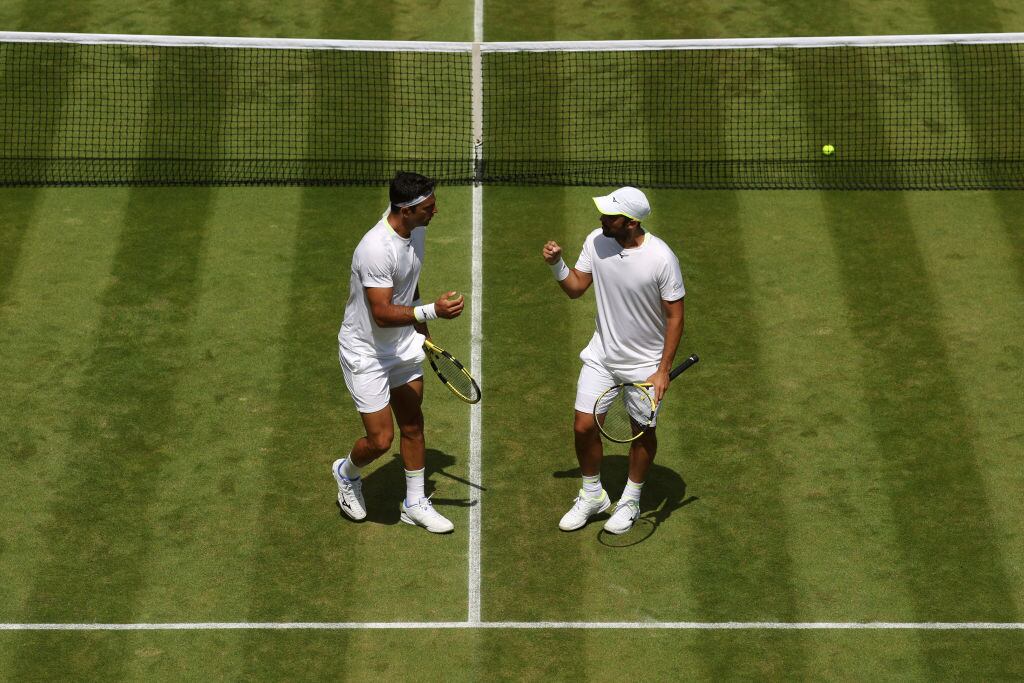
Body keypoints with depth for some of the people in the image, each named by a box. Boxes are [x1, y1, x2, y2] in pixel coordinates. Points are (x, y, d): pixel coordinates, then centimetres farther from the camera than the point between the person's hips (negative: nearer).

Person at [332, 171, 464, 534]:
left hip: (403, 346, 8)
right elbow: (382, 313, -34)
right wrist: (433, 311, -43)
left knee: (412, 426, 13)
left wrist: (422, 330, 21)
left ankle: (414, 503, 29)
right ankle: (347, 472, 30)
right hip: (366, 352, -8)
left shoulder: (416, 230, -3)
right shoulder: (377, 249, -32)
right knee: (381, 440, -3)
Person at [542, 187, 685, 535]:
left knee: (643, 432, 11)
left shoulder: (661, 258, -23)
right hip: (601, 356, 4)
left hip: (645, 363, -3)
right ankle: (592, 496, 25)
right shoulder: (596, 241, -10)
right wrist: (557, 264, -16)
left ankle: (630, 501, 32)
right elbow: (576, 288, 4)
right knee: (584, 427, 1)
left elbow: (674, 316, -14)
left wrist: (663, 370, -16)